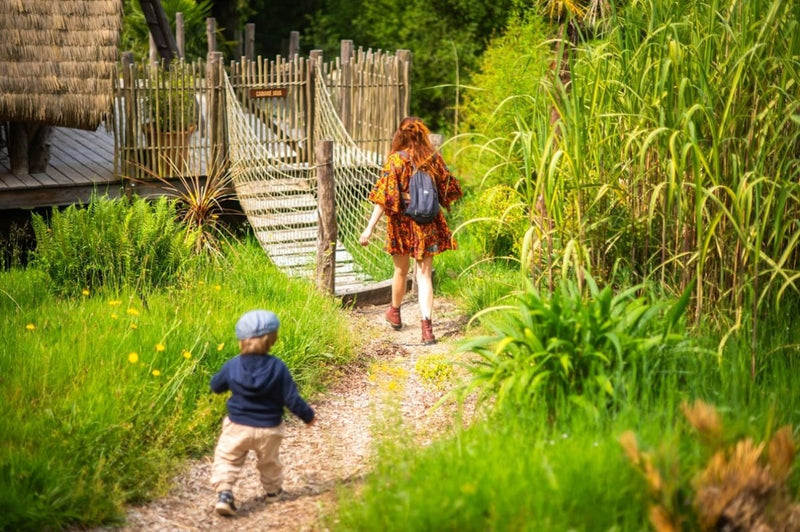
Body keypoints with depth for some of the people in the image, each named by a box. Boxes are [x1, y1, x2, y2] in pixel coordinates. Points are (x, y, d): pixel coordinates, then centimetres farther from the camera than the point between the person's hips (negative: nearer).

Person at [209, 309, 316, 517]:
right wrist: (308, 415, 4)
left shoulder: (232, 366, -10)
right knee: (269, 461, 24)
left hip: (237, 427, -1)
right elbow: (291, 399, -12)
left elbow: (215, 386, 8)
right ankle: (273, 490, 44)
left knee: (226, 459, 7)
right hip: (268, 429, 1)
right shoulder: (277, 367, -15)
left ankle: (224, 493, -12)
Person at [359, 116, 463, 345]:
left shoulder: (395, 160, -12)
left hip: (402, 223, -1)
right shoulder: (433, 159, -3)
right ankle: (426, 325, -10)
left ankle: (395, 313, 40)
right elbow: (448, 189, 6)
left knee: (401, 270, 18)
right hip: (428, 224, 1)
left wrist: (370, 228, -16)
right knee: (424, 274, 2)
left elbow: (384, 197, -17)